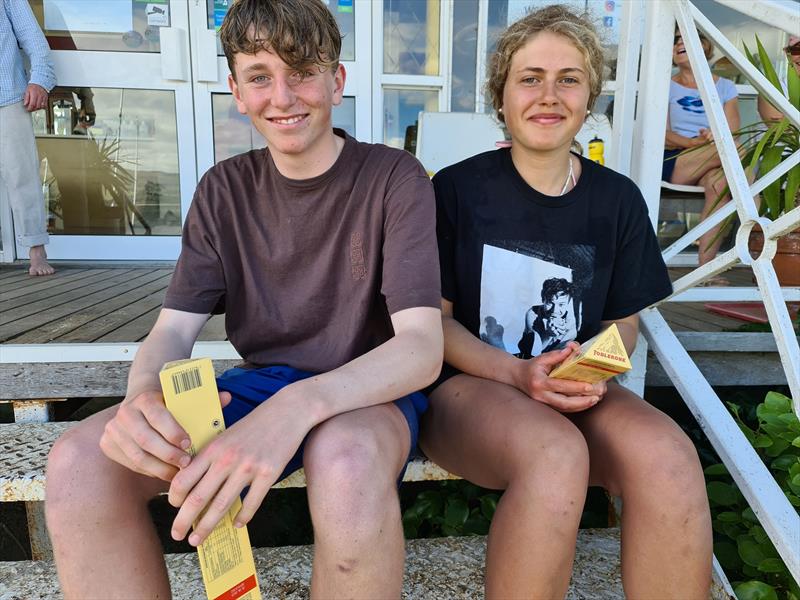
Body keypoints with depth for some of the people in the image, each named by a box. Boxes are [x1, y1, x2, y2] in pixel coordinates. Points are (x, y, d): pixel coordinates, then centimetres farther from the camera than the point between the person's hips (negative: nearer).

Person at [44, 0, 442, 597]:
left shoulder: (395, 178, -9)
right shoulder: (224, 190, 4)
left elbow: (422, 347, -20)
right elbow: (173, 329, 0)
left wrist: (300, 404, -38)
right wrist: (144, 394, -25)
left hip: (370, 393, -3)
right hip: (261, 384, 4)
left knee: (346, 461, -39)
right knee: (79, 461, -20)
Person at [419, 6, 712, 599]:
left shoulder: (617, 199, 5)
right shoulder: (457, 188, -4)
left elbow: (622, 323, 13)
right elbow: (436, 320, -2)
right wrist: (516, 373, -18)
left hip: (578, 394, 3)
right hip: (469, 383, -3)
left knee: (668, 455, -28)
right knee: (556, 456, -34)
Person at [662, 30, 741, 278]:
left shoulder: (725, 87, 17)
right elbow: (663, 136, 0)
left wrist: (716, 137, -18)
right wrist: (694, 142, -19)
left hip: (713, 166, 1)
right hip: (672, 163, -1)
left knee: (718, 183, -35)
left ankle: (706, 268, -38)